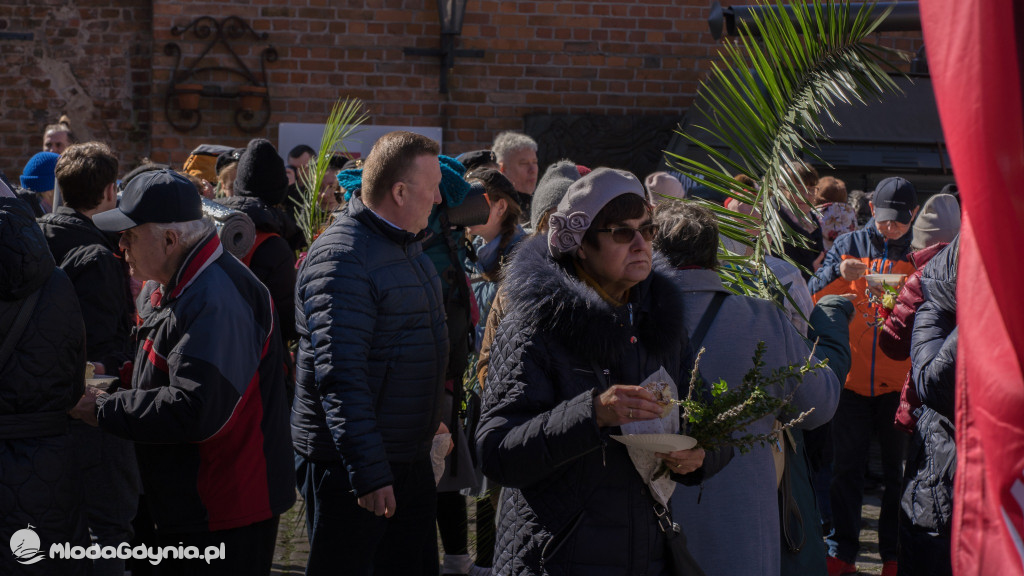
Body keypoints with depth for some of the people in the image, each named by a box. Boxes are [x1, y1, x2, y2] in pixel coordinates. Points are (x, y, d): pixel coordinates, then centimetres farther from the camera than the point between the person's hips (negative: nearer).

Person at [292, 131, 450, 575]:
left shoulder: (408, 246, 13)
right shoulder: (341, 257, -20)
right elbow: (340, 374, -25)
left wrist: (430, 419, 26)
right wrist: (369, 472, -27)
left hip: (410, 456, 9)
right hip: (351, 462, -9)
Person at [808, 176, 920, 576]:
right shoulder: (849, 245, 6)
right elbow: (814, 297, -1)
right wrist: (838, 274, -20)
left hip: (898, 381, -1)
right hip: (853, 375, 1)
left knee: (899, 469, 4)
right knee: (847, 467, 6)